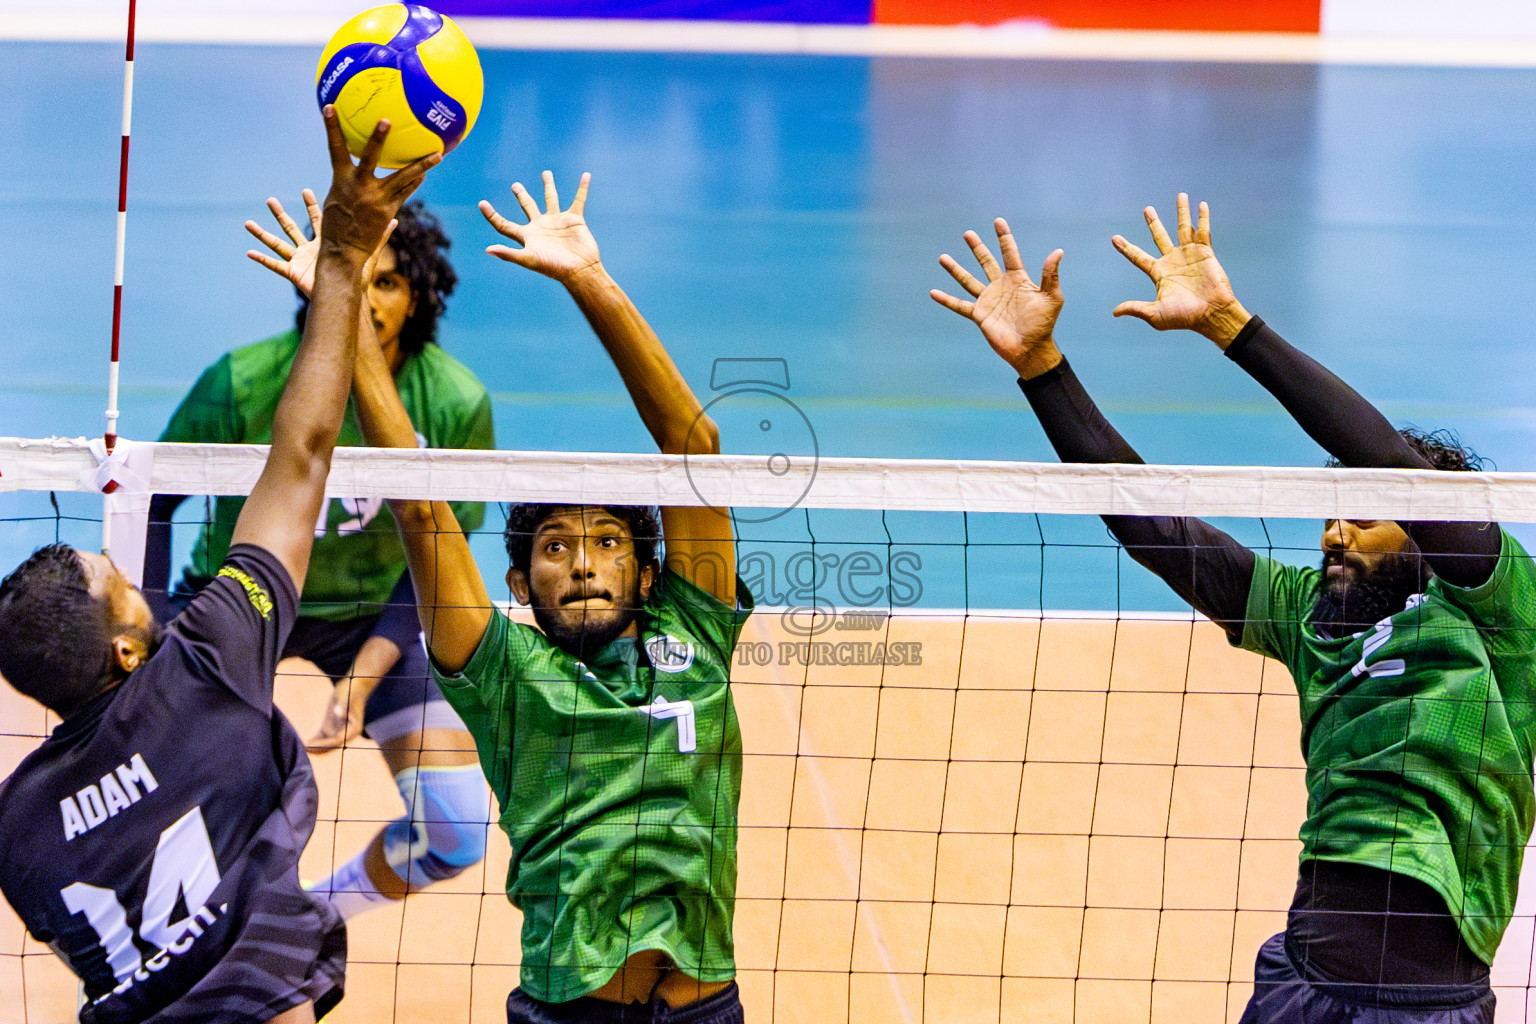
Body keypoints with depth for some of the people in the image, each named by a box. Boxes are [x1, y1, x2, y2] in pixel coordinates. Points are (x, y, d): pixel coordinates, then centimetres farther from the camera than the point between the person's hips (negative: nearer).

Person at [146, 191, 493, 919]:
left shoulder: (457, 404, -19)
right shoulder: (242, 382, -24)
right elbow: (150, 503, -9)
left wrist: (363, 678, -19)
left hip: (375, 613, 1)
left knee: (454, 832, -10)